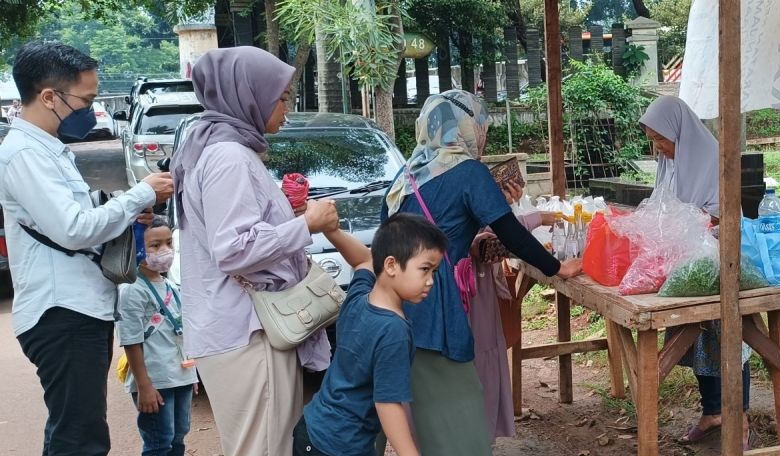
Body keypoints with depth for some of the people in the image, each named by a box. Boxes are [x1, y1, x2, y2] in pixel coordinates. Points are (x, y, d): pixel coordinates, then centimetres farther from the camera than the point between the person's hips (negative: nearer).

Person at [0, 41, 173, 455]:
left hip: (82, 309, 10)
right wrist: (141, 194, -14)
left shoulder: (49, 149, 16)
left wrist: (132, 211, 3)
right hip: (61, 315, -10)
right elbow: (72, 229, -24)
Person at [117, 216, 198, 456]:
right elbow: (132, 342, -16)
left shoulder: (171, 287, 12)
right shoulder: (132, 291, -13)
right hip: (155, 382, -8)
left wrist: (191, 372, 20)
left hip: (181, 377, 8)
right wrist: (143, 386, -19)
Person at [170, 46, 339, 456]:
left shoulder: (230, 149, 16)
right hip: (244, 332, -10)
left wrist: (290, 216, 15)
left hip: (248, 326, 10)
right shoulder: (228, 155, -16)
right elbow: (235, 249, -23)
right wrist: (307, 224, -15)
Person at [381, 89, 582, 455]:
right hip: (433, 303, -7)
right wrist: (557, 268, 8)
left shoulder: (410, 172, 15)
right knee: (452, 407, 2)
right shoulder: (470, 172, -5)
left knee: (420, 405, 16)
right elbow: (510, 234, -4)